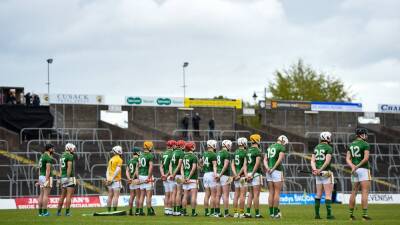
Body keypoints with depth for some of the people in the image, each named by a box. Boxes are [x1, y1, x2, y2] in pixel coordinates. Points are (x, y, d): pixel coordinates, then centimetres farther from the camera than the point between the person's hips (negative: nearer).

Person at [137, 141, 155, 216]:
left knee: (142, 195, 11)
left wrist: (138, 176, 16)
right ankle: (149, 211, -3)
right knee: (149, 194, -3)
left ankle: (141, 211, 10)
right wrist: (149, 177, -18)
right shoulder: (150, 155, -11)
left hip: (141, 176, 7)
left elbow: (137, 166, 13)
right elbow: (150, 167, -20)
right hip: (147, 176, -6)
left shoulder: (141, 155, 10)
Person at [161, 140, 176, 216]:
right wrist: (167, 175, -11)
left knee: (167, 194, 10)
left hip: (165, 177, 7)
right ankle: (170, 210, -6)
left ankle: (166, 210, 10)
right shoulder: (172, 154, -11)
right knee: (171, 194, -4)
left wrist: (163, 174, 0)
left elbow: (161, 166, 9)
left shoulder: (163, 154, 13)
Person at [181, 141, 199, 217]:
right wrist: (189, 177, -12)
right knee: (193, 195, -4)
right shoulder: (194, 156, -9)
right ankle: (193, 212, -7)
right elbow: (194, 168, -16)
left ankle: (184, 212, 9)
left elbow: (182, 168, 6)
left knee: (185, 196, 8)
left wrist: (184, 177, 0)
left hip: (185, 178, 6)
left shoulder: (184, 156, 10)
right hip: (192, 178, -6)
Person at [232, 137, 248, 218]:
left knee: (236, 194, 9)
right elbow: (244, 165, -16)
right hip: (242, 175, -7)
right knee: (242, 195, -6)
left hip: (236, 175, 7)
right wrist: (246, 174, -14)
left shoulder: (235, 153, 12)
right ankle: (241, 213, -7)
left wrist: (235, 174, -2)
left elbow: (232, 164, 6)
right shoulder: (245, 152, -10)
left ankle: (235, 212, 9)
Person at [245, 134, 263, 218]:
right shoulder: (257, 151, -11)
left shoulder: (248, 151, 12)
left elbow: (245, 164, 10)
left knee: (251, 194, 12)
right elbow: (257, 163, -20)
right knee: (256, 194, -5)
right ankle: (257, 213, -3)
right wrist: (253, 173, -18)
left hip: (249, 173, 7)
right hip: (256, 173, -7)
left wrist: (247, 174, 9)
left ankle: (248, 212, 7)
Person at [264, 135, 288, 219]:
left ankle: (271, 212, 9)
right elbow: (280, 159, -15)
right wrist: (273, 169, -14)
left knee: (271, 192, 9)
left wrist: (267, 168, -3)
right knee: (277, 192, -3)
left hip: (269, 172, 6)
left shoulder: (270, 147, 19)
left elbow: (265, 159, 11)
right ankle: (275, 213, -4)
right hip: (277, 171, -6)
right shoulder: (282, 148, -3)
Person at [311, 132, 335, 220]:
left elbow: (312, 161, 5)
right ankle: (329, 214, -7)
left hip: (318, 174, 7)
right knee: (328, 194, -4)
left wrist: (315, 169, -8)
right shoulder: (329, 148, -8)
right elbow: (327, 161, -19)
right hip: (326, 172, -7)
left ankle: (317, 214, 9)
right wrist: (320, 170, -18)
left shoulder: (316, 148, 13)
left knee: (318, 194, 10)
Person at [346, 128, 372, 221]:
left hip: (355, 171, 7)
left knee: (354, 192, 11)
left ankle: (351, 214, 11)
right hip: (363, 169, -7)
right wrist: (357, 167, -13)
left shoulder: (351, 145, 13)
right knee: (365, 192, -7)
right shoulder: (365, 144, -7)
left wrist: (353, 167, -9)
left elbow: (348, 159, 5)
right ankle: (365, 214, -12)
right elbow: (366, 158, -18)